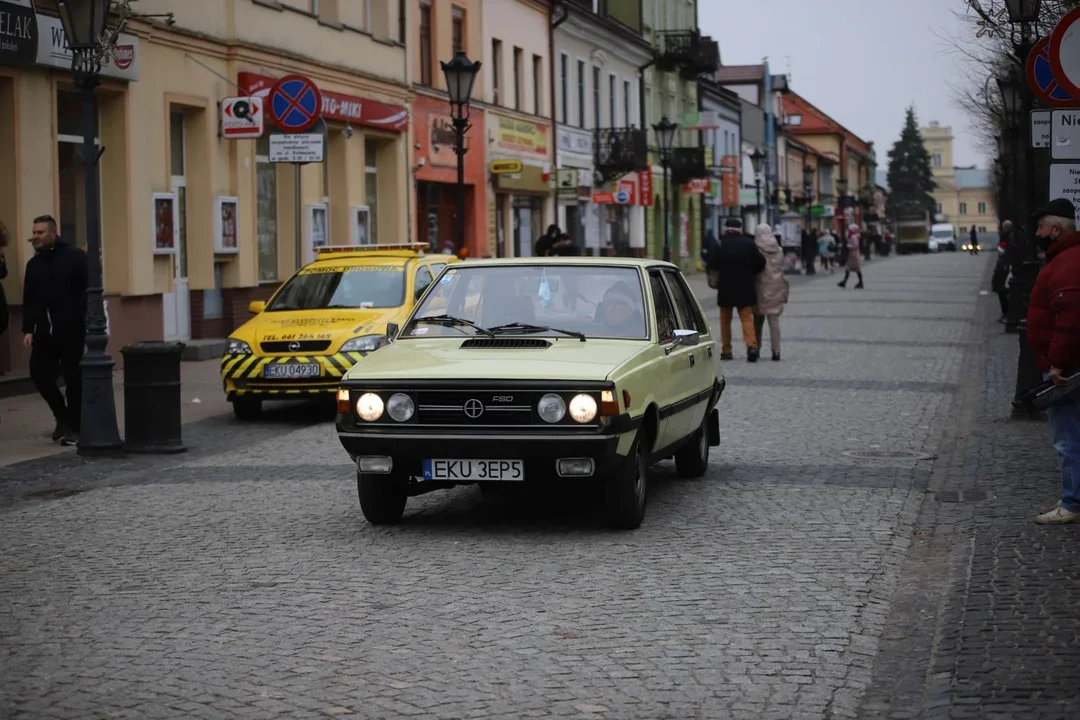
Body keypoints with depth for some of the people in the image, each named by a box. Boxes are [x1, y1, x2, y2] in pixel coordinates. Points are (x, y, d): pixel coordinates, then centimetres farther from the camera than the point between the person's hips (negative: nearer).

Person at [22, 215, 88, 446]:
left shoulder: (74, 256, -4)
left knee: (73, 378, -2)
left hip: (71, 330, -5)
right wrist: (28, 329, 6)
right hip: (45, 330, 5)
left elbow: (89, 291, -8)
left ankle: (73, 426, 10)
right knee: (39, 374, 2)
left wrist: (88, 324, -15)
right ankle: (62, 416, 23)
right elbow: (28, 300, 15)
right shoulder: (34, 264, 13)